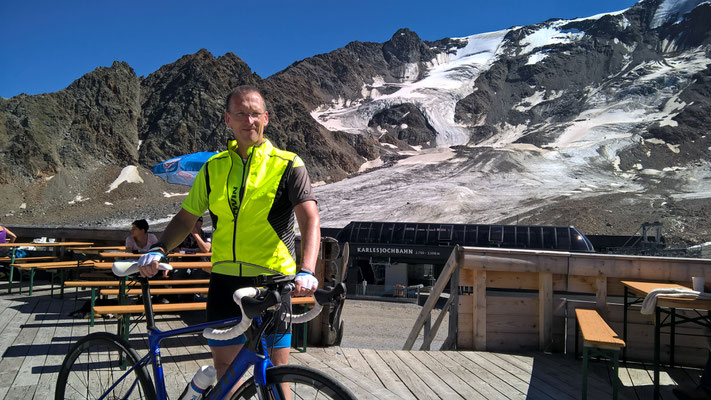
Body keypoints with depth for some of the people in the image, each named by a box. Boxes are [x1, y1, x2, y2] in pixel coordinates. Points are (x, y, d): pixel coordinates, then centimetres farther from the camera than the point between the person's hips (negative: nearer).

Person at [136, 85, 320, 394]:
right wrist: (159, 250, -4)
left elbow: (310, 221, -14)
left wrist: (306, 271, -29)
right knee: (225, 366, 11)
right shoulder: (214, 167, 8)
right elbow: (186, 218, 14)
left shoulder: (288, 166, -4)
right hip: (225, 280, 4)